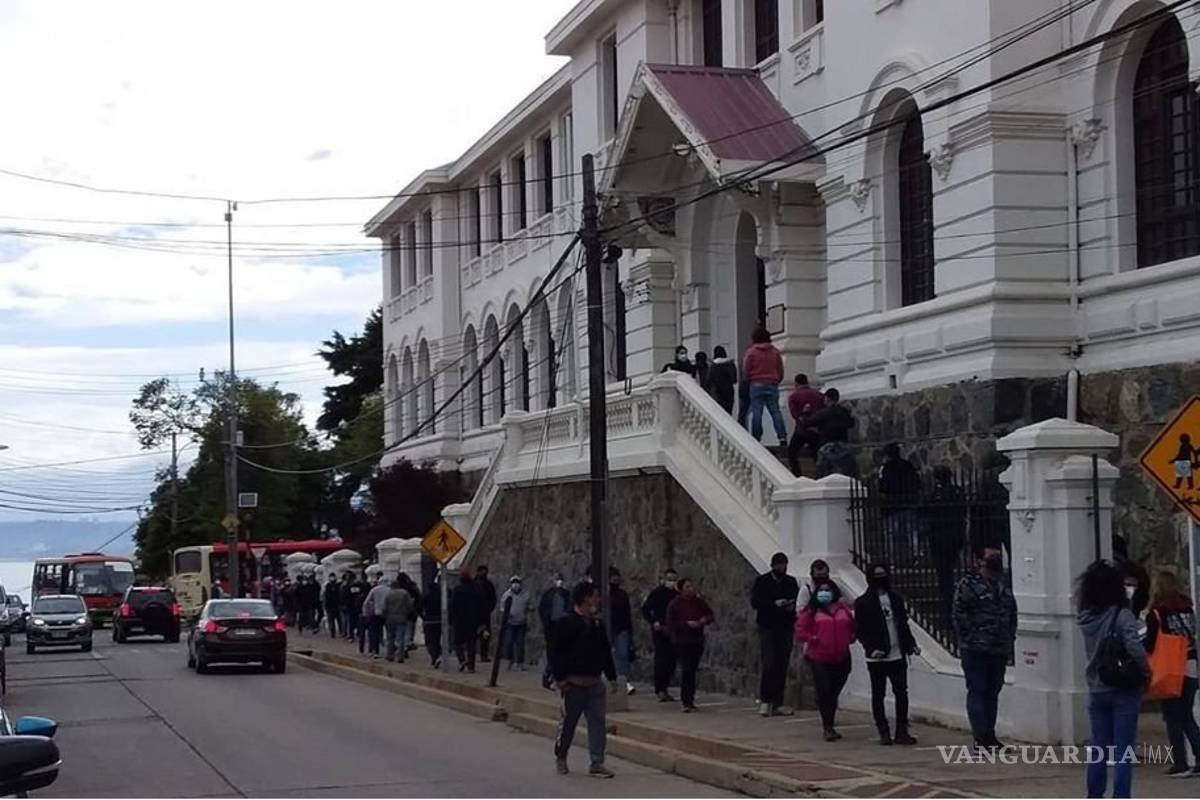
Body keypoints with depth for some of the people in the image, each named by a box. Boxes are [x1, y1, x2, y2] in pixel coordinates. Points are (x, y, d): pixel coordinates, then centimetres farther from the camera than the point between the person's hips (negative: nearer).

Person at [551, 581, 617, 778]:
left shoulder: (597, 624, 13)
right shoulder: (565, 622, -7)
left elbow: (606, 651, 19)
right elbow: (555, 652, -10)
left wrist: (611, 676, 15)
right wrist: (560, 678, -16)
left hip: (594, 683, 5)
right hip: (573, 683, -5)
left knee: (597, 721, -1)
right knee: (568, 722, 5)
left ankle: (597, 763, 1)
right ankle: (560, 757, 24)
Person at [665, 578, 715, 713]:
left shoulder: (700, 602, 6)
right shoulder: (674, 604, -5)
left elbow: (711, 615, 14)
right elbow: (670, 625, -9)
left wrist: (705, 620, -9)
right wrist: (687, 624, -19)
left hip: (697, 641, 4)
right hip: (682, 642, -4)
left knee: (692, 670, 8)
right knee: (686, 670, -13)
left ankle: (690, 699, 17)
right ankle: (686, 702, -13)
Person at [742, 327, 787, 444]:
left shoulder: (751, 351, -5)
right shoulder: (775, 351, 4)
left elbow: (745, 370, -2)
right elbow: (780, 369, 9)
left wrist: (749, 381, 15)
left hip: (756, 385, -3)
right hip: (772, 385, 3)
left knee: (756, 412, 0)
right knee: (775, 411, 2)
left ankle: (756, 437, 0)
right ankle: (782, 436, -6)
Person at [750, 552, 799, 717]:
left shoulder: (791, 582, 12)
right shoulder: (762, 581, 2)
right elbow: (754, 602, -6)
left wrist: (793, 606, -8)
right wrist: (775, 603, -18)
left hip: (786, 628, 4)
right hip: (768, 628, -4)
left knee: (782, 667, 3)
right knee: (769, 664, -12)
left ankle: (777, 704, 8)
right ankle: (765, 701, -3)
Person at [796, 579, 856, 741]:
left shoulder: (843, 609, 11)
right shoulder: (812, 610, 0)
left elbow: (853, 627, 21)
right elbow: (800, 630, -2)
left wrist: (850, 638, 2)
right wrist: (813, 639, -14)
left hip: (841, 659, 4)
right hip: (819, 658, -4)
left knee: (834, 693, 10)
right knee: (824, 692, -11)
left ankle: (830, 726, 23)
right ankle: (828, 728, -6)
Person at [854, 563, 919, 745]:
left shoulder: (897, 598, 9)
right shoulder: (863, 603, -4)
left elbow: (904, 624, 16)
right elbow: (860, 630, -6)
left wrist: (911, 645, 6)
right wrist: (871, 649, -18)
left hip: (898, 655, 3)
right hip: (877, 658, -3)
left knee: (901, 693, 3)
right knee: (878, 695, 5)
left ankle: (902, 731, 9)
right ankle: (884, 732, 12)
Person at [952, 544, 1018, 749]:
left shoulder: (1004, 586, 15)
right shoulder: (967, 585, -5)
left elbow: (1012, 614, 21)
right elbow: (960, 615, -10)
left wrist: (1009, 638, 10)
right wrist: (970, 639, -14)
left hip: (999, 650, 7)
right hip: (975, 650, -7)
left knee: (992, 693, 10)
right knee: (977, 692, -6)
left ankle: (990, 735, 16)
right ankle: (981, 737, -7)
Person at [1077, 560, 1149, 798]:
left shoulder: (1086, 616, 0)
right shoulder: (1122, 615, -15)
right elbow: (1134, 647, -25)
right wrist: (1146, 670, -12)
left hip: (1097, 691, 5)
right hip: (1124, 691, -5)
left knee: (1097, 748, 14)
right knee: (1122, 751, 0)